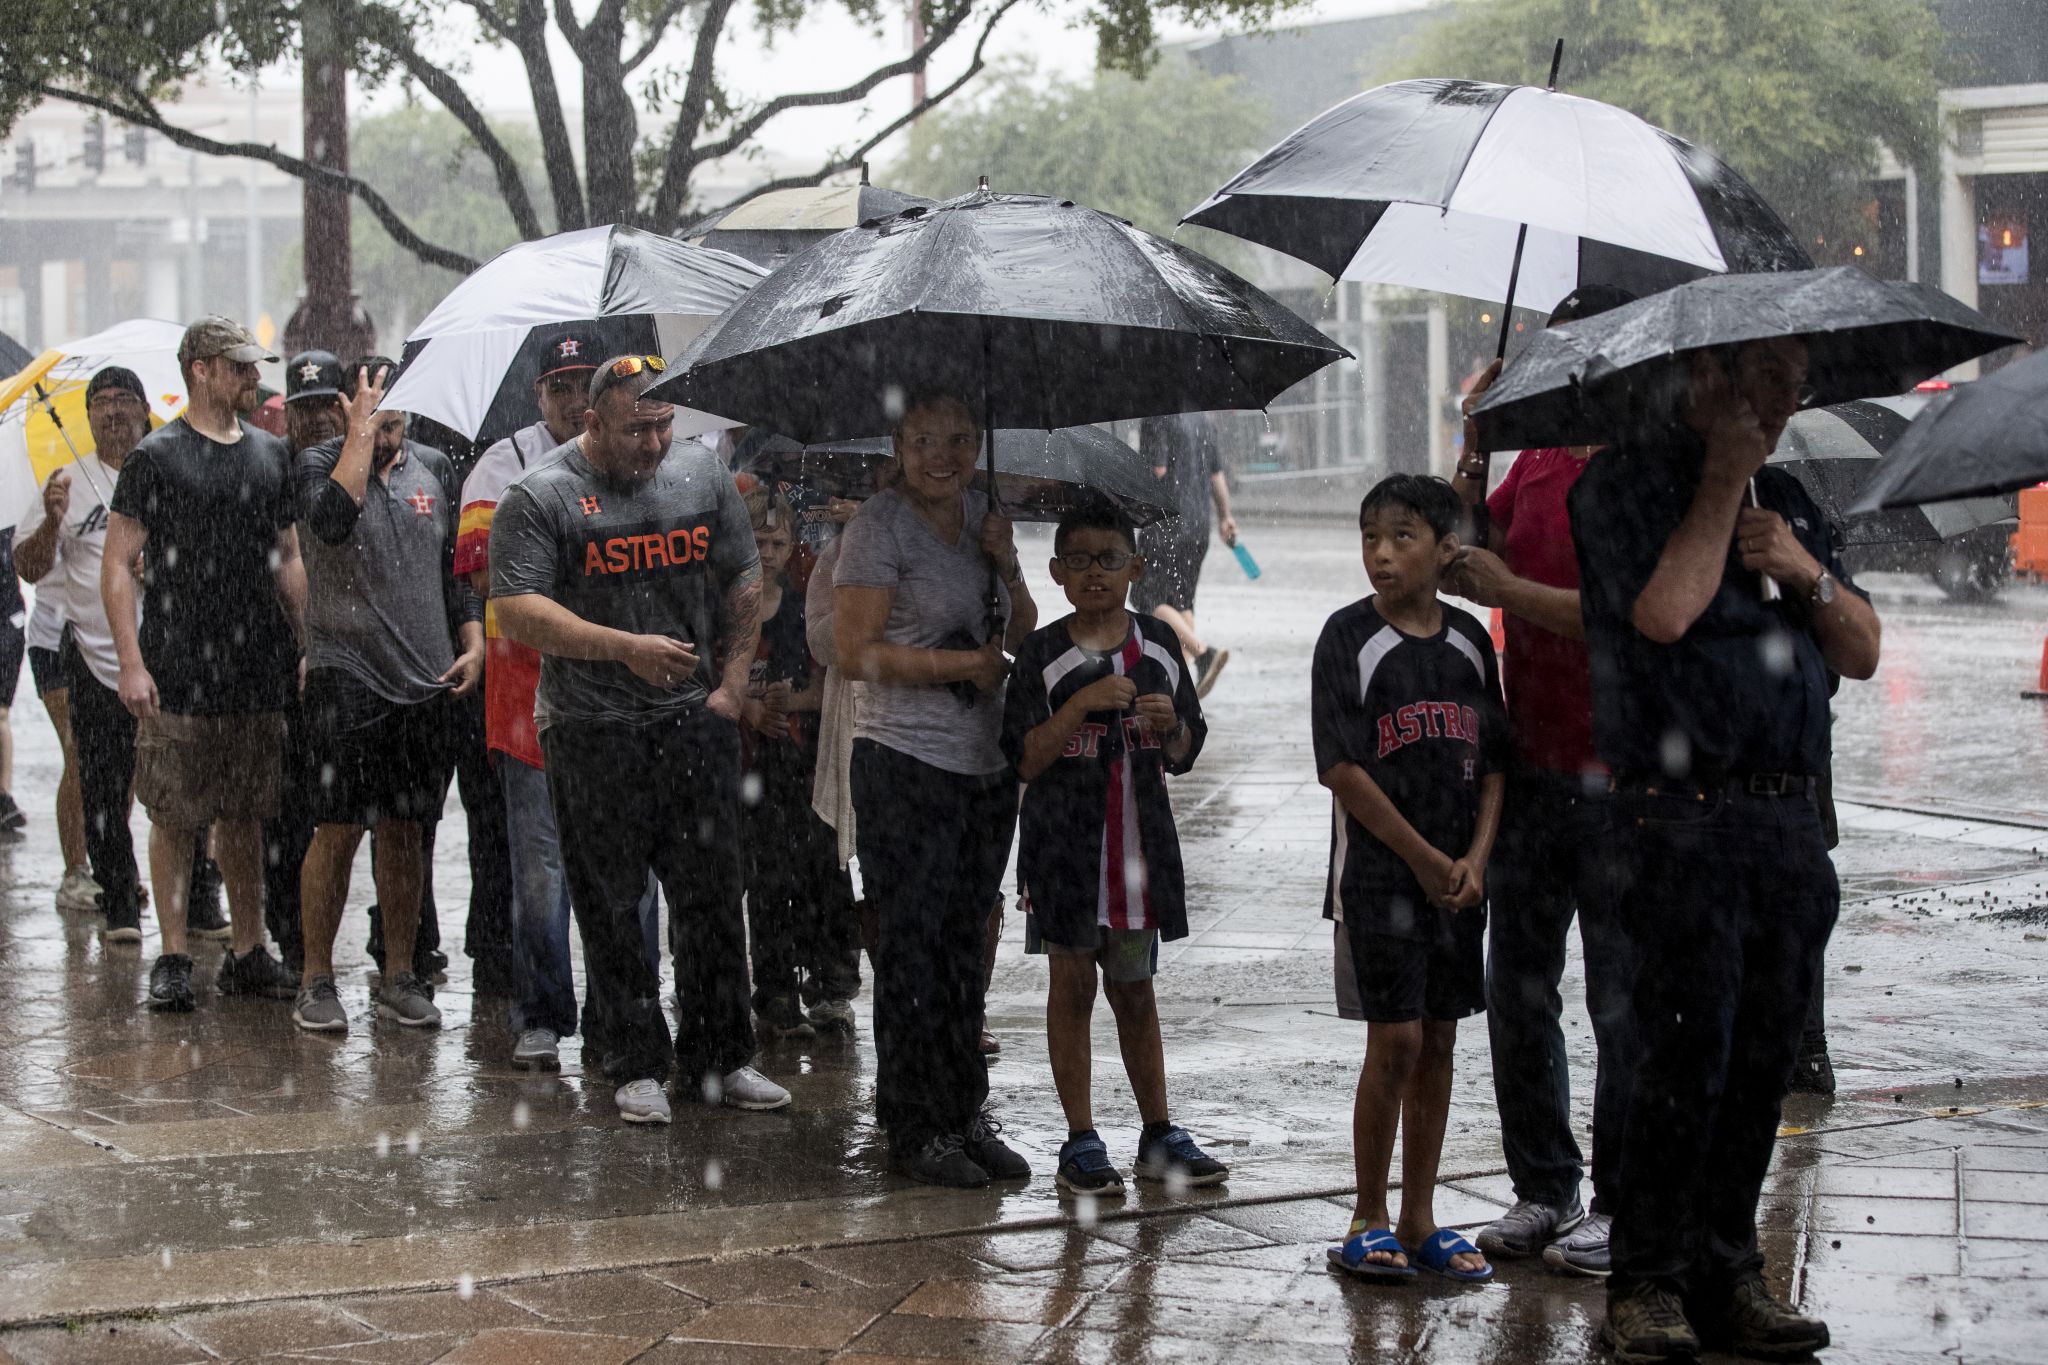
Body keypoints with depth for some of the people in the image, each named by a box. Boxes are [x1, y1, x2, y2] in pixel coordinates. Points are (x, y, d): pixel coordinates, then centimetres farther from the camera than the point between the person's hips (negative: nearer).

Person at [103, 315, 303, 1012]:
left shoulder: (270, 454, 13)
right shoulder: (157, 456, -4)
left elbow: (288, 560, 20)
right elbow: (118, 564, -6)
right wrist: (131, 661, -13)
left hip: (259, 674, 5)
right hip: (178, 677, -5)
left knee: (244, 816, 10)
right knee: (175, 818, -1)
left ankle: (247, 952, 16)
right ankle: (173, 957, 6)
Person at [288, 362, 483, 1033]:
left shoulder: (434, 468, 11)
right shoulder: (323, 462, -3)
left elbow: (458, 564, 18)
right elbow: (333, 521, -26)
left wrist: (473, 643, 6)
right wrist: (361, 431, -19)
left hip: (424, 677, 4)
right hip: (344, 675, -4)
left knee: (402, 830, 10)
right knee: (338, 830, -4)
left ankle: (398, 975, 18)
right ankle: (317, 979, 5)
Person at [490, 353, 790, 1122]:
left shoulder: (702, 475, 9)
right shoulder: (541, 498, -6)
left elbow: (744, 583, 16)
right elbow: (517, 611, -13)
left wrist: (732, 684, 6)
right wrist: (626, 647, -21)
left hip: (695, 718, 3)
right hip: (592, 732, -3)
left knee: (712, 896, 5)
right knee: (612, 907, 2)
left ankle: (718, 1057, 15)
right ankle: (636, 1066, 11)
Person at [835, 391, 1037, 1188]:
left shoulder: (982, 516, 13)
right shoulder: (880, 525, -8)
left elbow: (1024, 638, 14)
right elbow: (857, 652, -15)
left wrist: (1006, 566, -3)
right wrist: (965, 664, -15)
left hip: (985, 763, 7)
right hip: (905, 764, -7)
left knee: (965, 942, 11)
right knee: (913, 945, -3)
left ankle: (964, 1115, 18)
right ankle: (915, 1129, 4)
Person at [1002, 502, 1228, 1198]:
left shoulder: (1158, 644, 5)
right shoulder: (1043, 654, -5)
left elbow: (1185, 755, 11)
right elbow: (1025, 760, -11)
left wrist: (1169, 727, -11)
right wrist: (1083, 703, -21)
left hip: (1140, 836, 3)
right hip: (1065, 837, -3)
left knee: (1134, 985, 11)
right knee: (1073, 984, 3)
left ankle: (1158, 1134, 17)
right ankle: (1081, 1142, 8)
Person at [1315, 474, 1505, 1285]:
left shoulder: (1470, 641, 7)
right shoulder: (1349, 636, -6)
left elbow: (1494, 762, 9)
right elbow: (1341, 767, -11)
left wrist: (1475, 859, -5)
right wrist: (1423, 859, -10)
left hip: (1459, 877, 5)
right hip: (1378, 874, -5)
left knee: (1438, 1043, 7)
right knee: (1394, 1042, -6)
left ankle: (1418, 1219, 15)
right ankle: (1368, 1219, 5)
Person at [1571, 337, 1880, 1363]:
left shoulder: (1786, 498, 19)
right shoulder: (1624, 483, 0)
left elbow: (1860, 655, 18)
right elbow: (1664, 611, -18)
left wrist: (1807, 571, 0)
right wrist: (1722, 481, -9)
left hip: (1787, 818, 6)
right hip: (1682, 815, -6)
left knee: (1762, 1055, 5)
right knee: (1690, 1051, -11)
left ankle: (1726, 1274, 13)